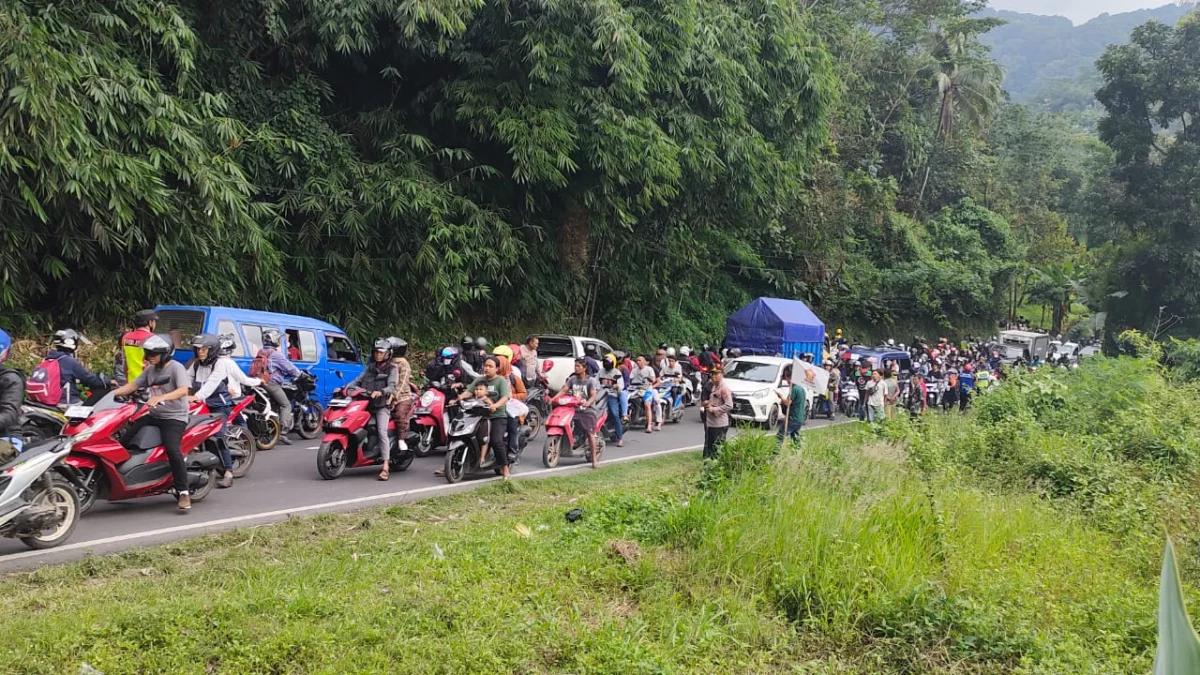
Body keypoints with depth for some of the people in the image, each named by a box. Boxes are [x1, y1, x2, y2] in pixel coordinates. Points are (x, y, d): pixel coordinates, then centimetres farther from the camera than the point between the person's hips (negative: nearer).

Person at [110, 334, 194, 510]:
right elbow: (133, 385, 13)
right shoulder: (150, 370, 14)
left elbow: (183, 390, -24)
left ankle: (183, 492, -22)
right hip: (154, 415, 9)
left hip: (174, 417, -8)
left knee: (172, 449, -27)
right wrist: (111, 393, -2)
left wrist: (161, 397, -38)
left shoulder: (176, 367, -10)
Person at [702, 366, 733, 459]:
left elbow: (729, 406, -21)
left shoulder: (724, 389, -15)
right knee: (708, 447, 16)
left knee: (717, 447, -6)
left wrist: (714, 409, -20)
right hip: (710, 423, 10)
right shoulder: (714, 387, 13)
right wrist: (707, 403, 7)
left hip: (719, 424, -10)